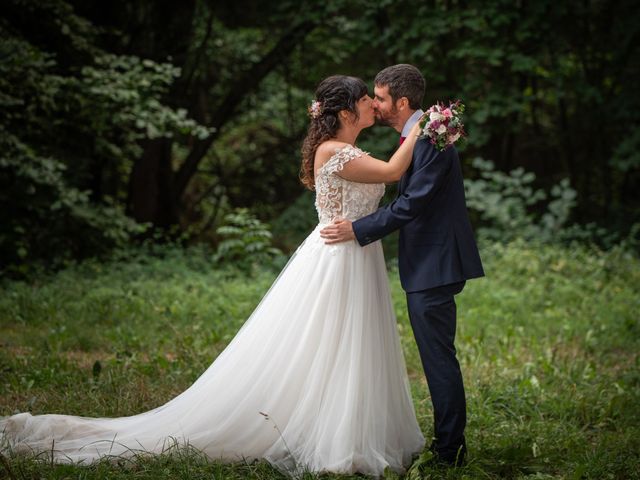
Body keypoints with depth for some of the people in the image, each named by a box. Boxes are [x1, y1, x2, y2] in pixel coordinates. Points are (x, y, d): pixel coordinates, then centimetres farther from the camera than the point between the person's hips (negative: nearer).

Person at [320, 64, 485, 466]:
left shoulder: (431, 139, -18)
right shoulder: (416, 136, 14)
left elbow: (412, 204, -22)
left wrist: (358, 229, -18)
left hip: (434, 265, -10)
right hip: (427, 264, 10)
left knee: (439, 357, -5)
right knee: (437, 357, 15)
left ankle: (449, 450, 2)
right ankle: (448, 443, 23)